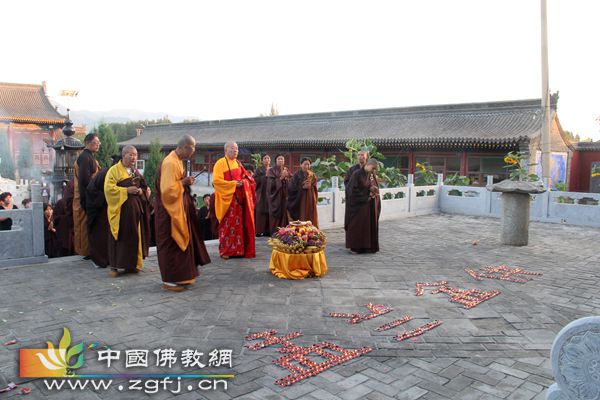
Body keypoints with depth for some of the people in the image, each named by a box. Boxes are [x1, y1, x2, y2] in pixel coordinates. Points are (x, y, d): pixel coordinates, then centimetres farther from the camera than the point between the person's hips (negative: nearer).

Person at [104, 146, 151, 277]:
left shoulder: (136, 172, 16)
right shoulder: (114, 170, -4)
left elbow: (143, 187, 20)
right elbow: (109, 188, -13)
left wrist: (141, 191, -2)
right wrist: (126, 190, -19)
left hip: (136, 208, 6)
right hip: (121, 208, -6)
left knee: (134, 236, 7)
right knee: (121, 236, -6)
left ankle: (131, 264, 15)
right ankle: (116, 265, 1)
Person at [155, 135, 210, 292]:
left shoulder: (177, 160, 9)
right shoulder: (170, 163, -21)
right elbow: (168, 189, -27)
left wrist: (185, 181, 3)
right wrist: (184, 182, -17)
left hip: (179, 209, 10)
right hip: (170, 211, -10)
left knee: (180, 242, 16)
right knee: (171, 244, -2)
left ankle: (179, 275, 25)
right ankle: (169, 280, 7)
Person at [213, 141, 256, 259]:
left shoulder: (238, 164, 16)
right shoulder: (220, 163, -6)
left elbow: (246, 177, 22)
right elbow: (216, 180, -15)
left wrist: (243, 181, -2)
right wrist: (233, 184, -17)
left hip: (240, 198, 7)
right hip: (227, 198, -6)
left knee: (240, 224, 6)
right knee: (228, 225, -5)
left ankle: (239, 249, 14)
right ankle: (225, 250, 3)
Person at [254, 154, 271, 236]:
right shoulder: (259, 169, 2)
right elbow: (256, 180, -11)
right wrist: (265, 175, -14)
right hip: (261, 194, -4)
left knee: (269, 212, -1)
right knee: (261, 212, -8)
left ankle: (267, 230, 4)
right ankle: (259, 231, -5)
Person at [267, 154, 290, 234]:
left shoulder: (286, 170, 16)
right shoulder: (272, 171, -1)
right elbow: (271, 183, -12)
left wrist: (286, 177, -6)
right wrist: (281, 178, -17)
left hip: (284, 196, 5)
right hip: (275, 196, -5)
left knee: (284, 216, 1)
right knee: (275, 218, -6)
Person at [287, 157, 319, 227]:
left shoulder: (312, 175, 10)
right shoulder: (297, 175, -3)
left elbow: (315, 187, 15)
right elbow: (291, 187, -10)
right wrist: (302, 187, -17)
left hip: (310, 199, 4)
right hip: (300, 200, -4)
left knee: (311, 218, 3)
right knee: (302, 219, -5)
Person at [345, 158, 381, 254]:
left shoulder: (373, 176, 10)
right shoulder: (357, 174, -10)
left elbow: (376, 189, 13)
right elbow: (352, 190, -15)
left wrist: (374, 190, -12)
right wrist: (366, 197, -15)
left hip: (371, 206, 6)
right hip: (359, 205, -6)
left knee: (371, 225, 7)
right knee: (358, 226, -1)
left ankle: (370, 246, 15)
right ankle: (355, 247, 7)